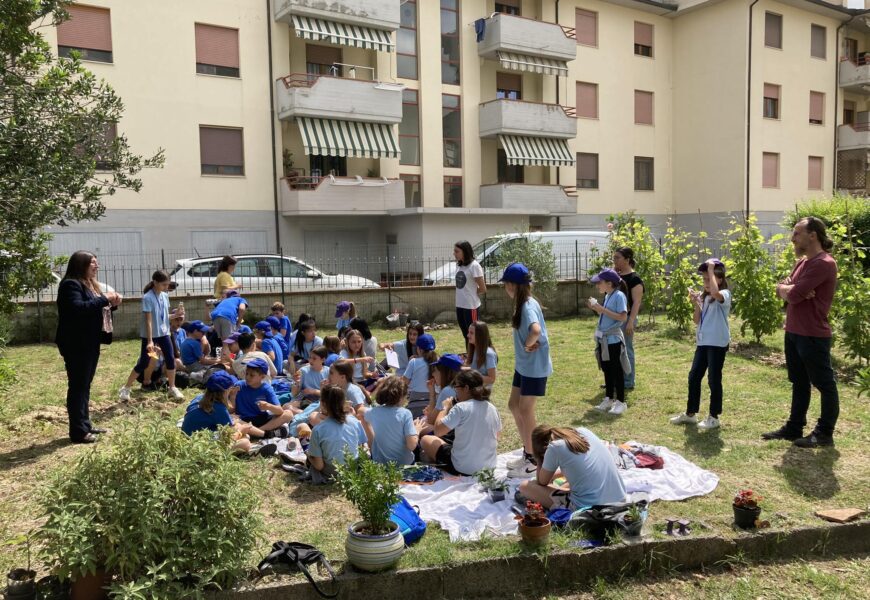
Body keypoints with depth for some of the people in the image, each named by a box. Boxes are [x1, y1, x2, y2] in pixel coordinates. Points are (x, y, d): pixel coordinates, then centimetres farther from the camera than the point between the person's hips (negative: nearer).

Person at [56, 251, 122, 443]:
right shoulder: (71, 284, -13)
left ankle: (85, 425, 22)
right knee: (78, 386, -6)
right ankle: (78, 431, -3)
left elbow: (96, 310, 24)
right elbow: (77, 308, -29)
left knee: (85, 385, 14)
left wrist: (111, 304, 4)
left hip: (90, 344, 10)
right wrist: (103, 299, -23)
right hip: (76, 345, -10)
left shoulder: (90, 284, 17)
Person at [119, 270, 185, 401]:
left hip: (164, 333, 6)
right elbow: (148, 321, -20)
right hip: (149, 335, -6)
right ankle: (126, 388, 15)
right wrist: (150, 341, -22)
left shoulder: (165, 296, 3)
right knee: (143, 363, 0)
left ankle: (172, 389, 13)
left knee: (171, 359, 1)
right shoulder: (147, 298, -18)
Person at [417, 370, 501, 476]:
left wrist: (446, 408, -2)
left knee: (426, 439, 14)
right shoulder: (492, 408, 0)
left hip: (463, 469, -7)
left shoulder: (461, 408, -19)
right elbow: (497, 434, 11)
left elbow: (437, 431, -16)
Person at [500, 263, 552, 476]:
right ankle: (528, 452, 28)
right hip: (523, 365, 10)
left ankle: (532, 459, 15)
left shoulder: (529, 306, -23)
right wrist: (527, 346, -4)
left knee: (525, 411, 0)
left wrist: (528, 345, -22)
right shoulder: (522, 304, 7)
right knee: (514, 406, 15)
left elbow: (536, 330, -40)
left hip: (534, 367, -10)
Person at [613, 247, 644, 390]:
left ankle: (628, 382, 10)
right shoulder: (616, 275, 12)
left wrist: (631, 321, -23)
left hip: (626, 318, -8)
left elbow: (636, 302, -17)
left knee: (626, 350, 0)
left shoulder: (634, 279, -12)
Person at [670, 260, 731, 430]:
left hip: (718, 344, -7)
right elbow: (697, 321, 9)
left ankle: (714, 417, 12)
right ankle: (690, 413, 22)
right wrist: (696, 304, -8)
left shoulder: (724, 294, -10)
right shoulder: (704, 297, 12)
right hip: (703, 342, 7)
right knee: (694, 376, 10)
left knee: (714, 379, 0)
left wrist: (711, 269, -26)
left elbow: (715, 293, -37)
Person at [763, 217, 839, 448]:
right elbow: (781, 288, 12)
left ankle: (824, 433, 14)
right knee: (799, 383, 16)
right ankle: (794, 427, 25)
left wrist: (789, 290, -2)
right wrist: (790, 289, -10)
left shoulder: (824, 263, -18)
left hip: (813, 336, -9)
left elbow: (793, 295, -24)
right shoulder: (802, 262, 13)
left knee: (824, 384, 4)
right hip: (793, 332, 9)